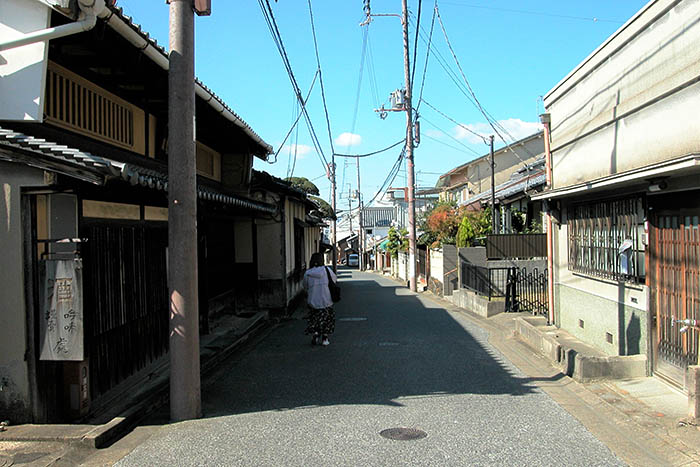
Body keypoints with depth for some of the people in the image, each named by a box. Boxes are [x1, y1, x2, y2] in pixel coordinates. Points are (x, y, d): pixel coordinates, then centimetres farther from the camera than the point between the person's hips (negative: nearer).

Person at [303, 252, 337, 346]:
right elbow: (335, 279, 9)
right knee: (327, 318, 15)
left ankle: (315, 333, -2)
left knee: (314, 319, 18)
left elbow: (305, 287, 7)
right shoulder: (327, 270, -6)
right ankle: (324, 339, 17)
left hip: (313, 301, 1)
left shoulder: (307, 273, -3)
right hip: (326, 301, -1)